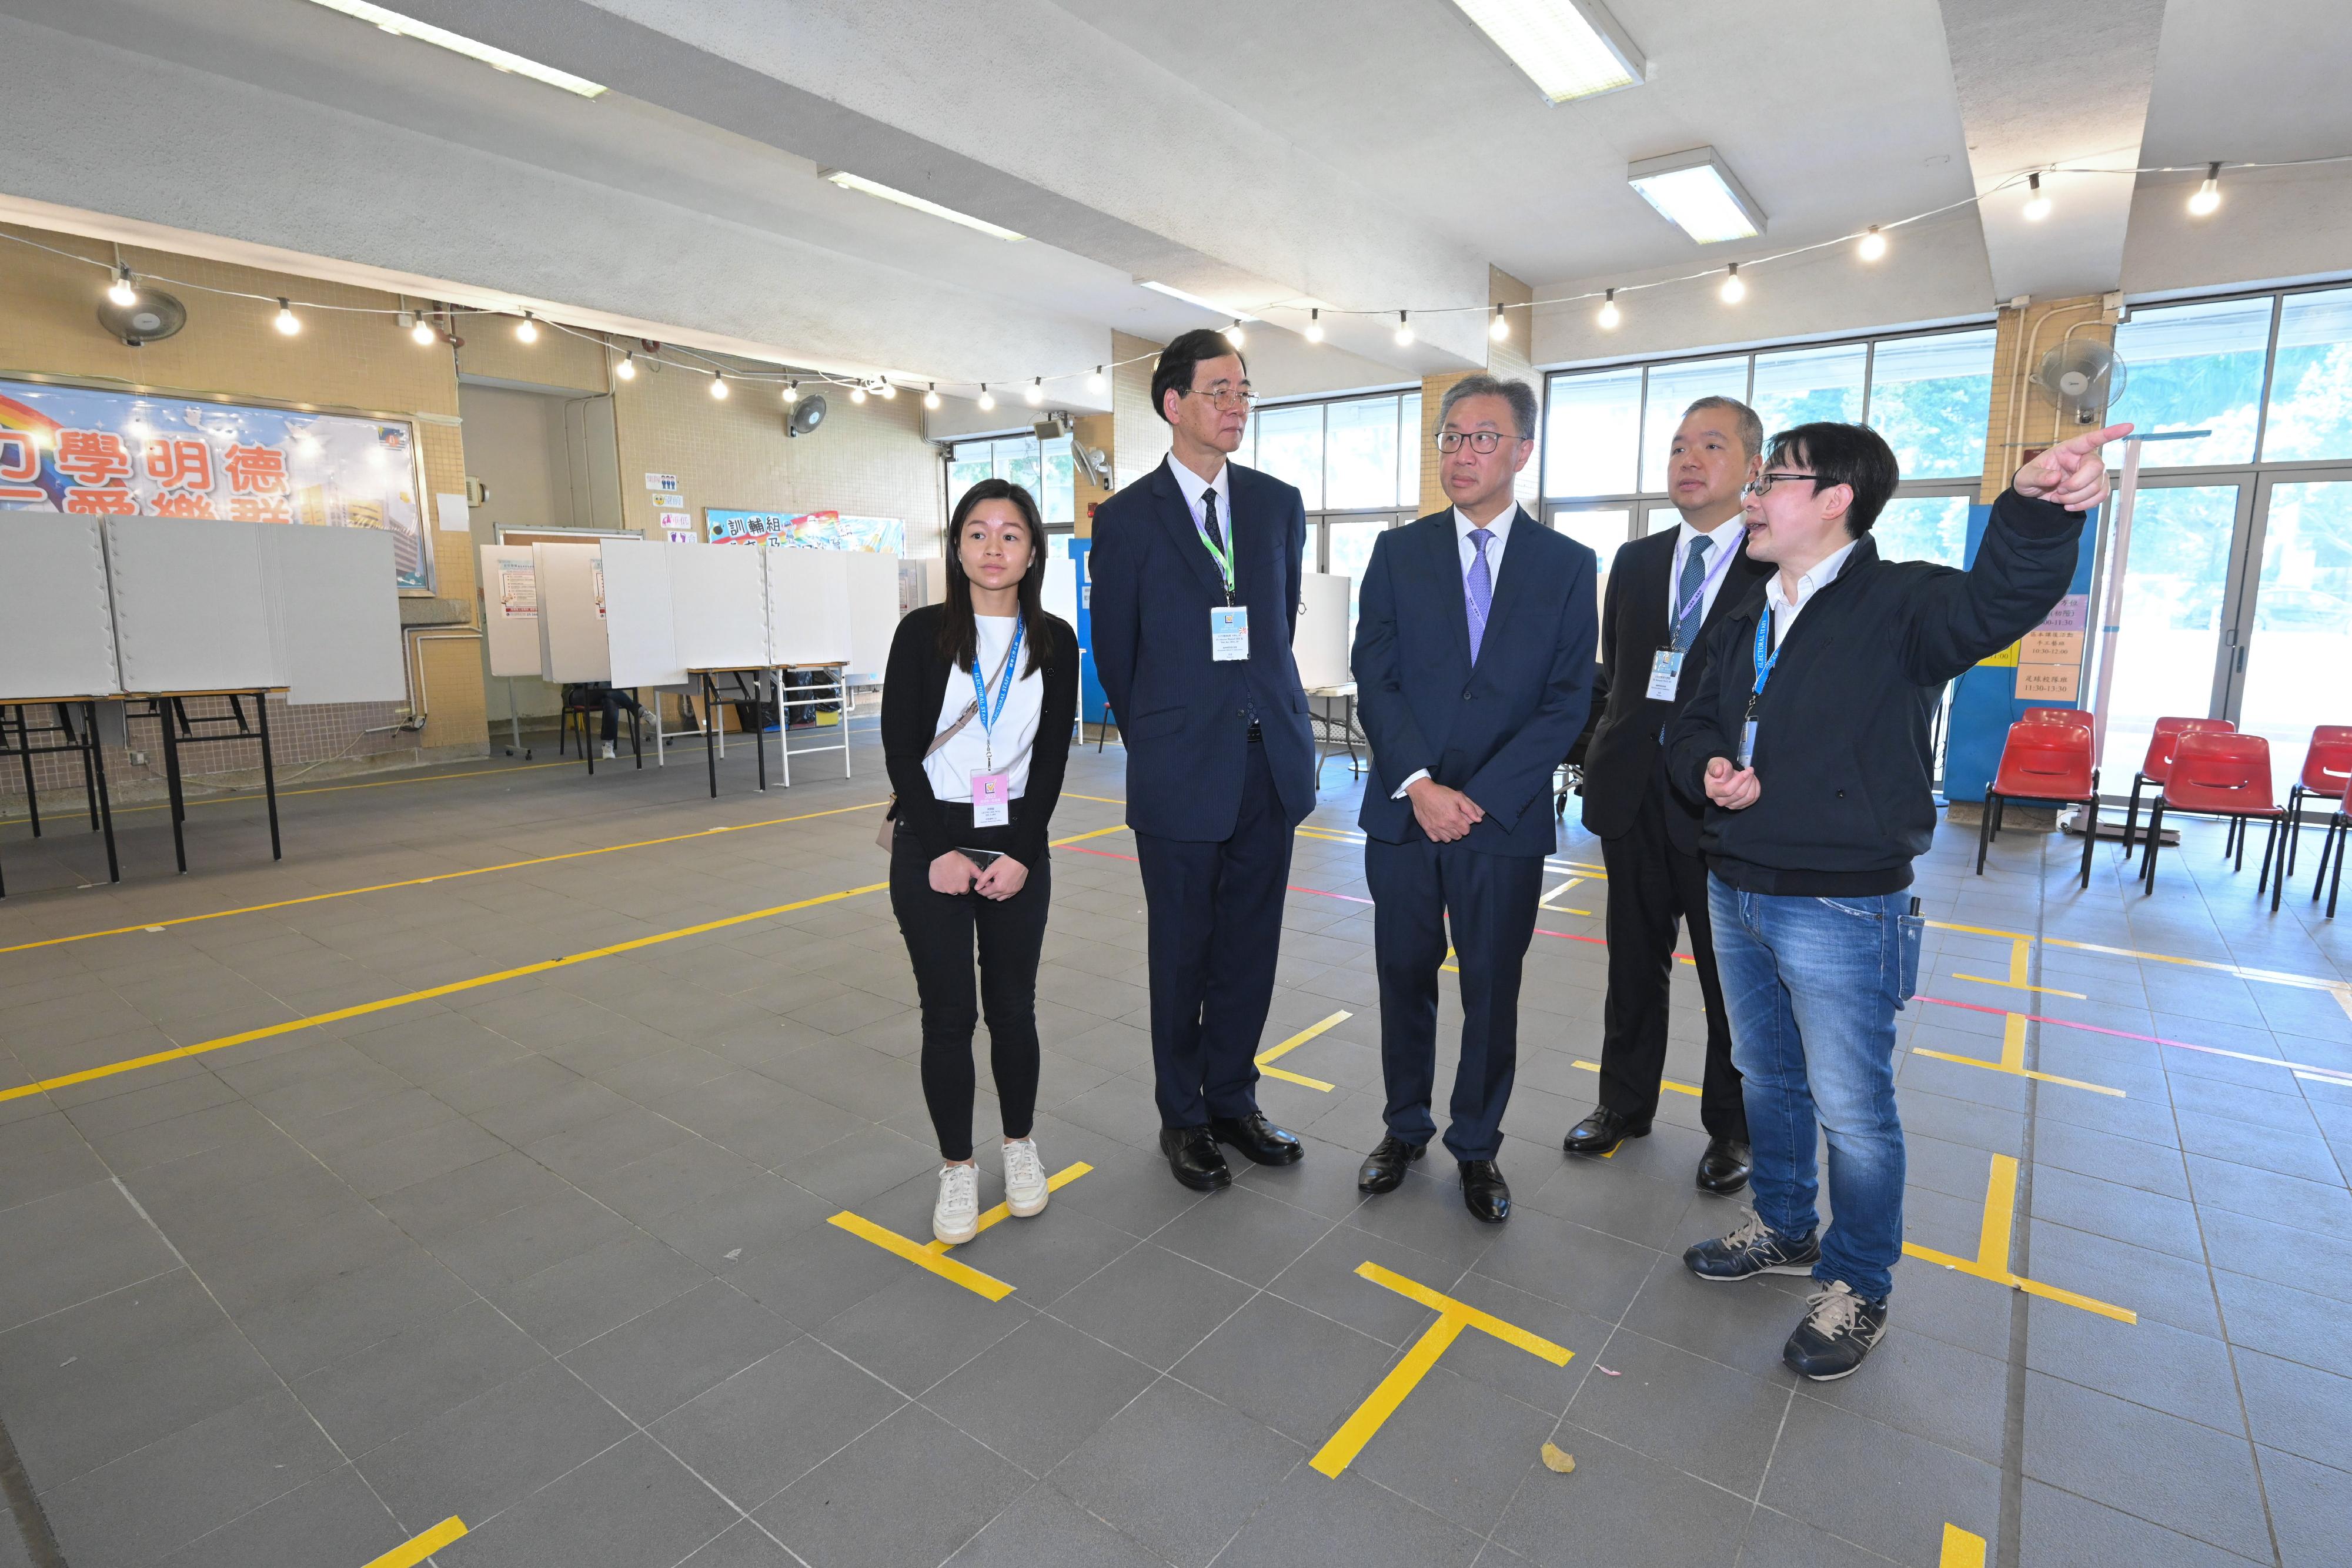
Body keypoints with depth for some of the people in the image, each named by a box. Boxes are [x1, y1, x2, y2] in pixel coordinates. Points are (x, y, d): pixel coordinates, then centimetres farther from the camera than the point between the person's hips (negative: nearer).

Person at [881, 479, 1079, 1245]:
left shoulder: (1054, 641, 1)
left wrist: (1019, 854, -9)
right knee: (948, 1015, 4)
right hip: (930, 847, -1)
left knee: (1013, 1008, 9)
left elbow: (1052, 758, 0)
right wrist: (939, 851, -11)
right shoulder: (924, 633, -4)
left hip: (1017, 849, 1)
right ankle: (956, 1166, 21)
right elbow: (900, 752, -5)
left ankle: (1020, 1146, 31)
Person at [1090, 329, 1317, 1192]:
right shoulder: (1126, 517, -3)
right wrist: (1157, 741, 8)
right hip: (1181, 773, -3)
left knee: (1249, 949, 12)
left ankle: (1232, 1099, 32)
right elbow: (1115, 652, 3)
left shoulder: (1279, 503, 8)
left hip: (1270, 763, 4)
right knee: (1182, 952, 10)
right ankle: (1183, 1117, 28)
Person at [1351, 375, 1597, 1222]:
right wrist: (1419, 784, -14)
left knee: (1492, 993, 9)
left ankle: (1477, 1145, 29)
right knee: (1404, 980, 12)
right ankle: (1405, 1128, 32)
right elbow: (1373, 679, -1)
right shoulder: (1398, 552, 5)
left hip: (1505, 821, -1)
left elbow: (1566, 701, -3)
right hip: (1403, 813, 1)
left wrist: (1478, 797, -13)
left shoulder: (1567, 565, 3)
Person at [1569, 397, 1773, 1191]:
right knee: (1635, 963, 16)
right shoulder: (1635, 561, 10)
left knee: (1734, 976, 10)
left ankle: (1731, 1128, 29)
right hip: (1636, 796, 4)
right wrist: (1621, 747, 3)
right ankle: (1625, 1103, 33)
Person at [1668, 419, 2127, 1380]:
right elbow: (1691, 728, 15)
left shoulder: (1899, 605, -10)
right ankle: (1783, 1231, 42)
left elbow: (2001, 600, -31)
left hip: (1841, 911, -7)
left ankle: (1858, 1286, 28)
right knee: (1766, 1079, 21)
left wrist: (2036, 507, -50)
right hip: (1736, 894, 7)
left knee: (1852, 1108, 6)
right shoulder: (1746, 624, 11)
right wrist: (1708, 771, -7)